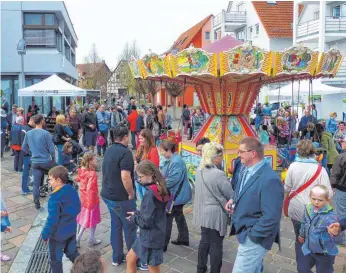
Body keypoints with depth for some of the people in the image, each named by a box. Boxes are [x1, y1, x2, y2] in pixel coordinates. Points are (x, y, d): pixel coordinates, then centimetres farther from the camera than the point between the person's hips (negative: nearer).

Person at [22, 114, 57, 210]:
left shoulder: (28, 133, 1)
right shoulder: (46, 133, -14)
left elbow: (24, 148, 9)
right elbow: (51, 149, -12)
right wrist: (53, 159, 6)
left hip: (35, 162, 5)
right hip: (46, 161, -4)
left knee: (36, 184, 9)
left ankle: (37, 204, 16)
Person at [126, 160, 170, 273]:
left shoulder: (150, 194, -26)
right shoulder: (159, 189, 1)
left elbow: (147, 221, -24)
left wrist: (134, 218, -6)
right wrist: (137, 214, 5)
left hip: (151, 238, -9)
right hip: (147, 236, 9)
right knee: (130, 258, 22)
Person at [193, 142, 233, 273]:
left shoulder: (199, 170, 0)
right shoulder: (218, 174, -24)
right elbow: (230, 195, -15)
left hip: (203, 212, 8)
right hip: (216, 214, -8)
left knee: (205, 240, 21)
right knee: (216, 244, 8)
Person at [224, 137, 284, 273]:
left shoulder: (270, 179, -28)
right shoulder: (246, 170, 2)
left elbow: (271, 217, -28)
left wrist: (252, 235, -20)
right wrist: (233, 200, -1)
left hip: (254, 239, -8)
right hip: (244, 232, 9)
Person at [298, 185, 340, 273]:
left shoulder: (330, 216, -32)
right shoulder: (308, 209, -13)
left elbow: (338, 239, -40)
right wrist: (302, 235, 23)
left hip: (325, 253, -5)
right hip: (310, 250, 6)